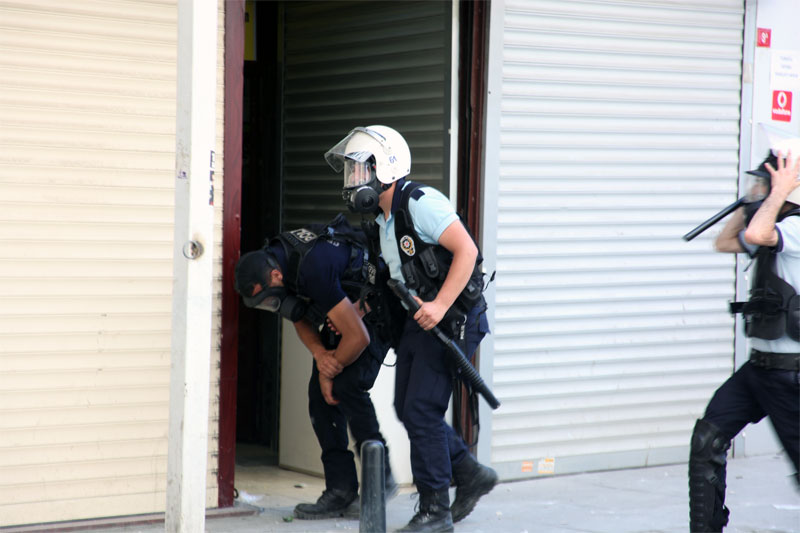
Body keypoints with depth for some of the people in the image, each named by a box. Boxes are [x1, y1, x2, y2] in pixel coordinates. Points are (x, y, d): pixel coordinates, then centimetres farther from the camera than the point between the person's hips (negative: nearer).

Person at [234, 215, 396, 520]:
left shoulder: (313, 270, -38)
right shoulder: (271, 258, -10)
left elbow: (358, 337, -32)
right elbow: (300, 319, 5)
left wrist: (330, 372, -15)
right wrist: (320, 354, -15)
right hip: (342, 312, 9)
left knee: (347, 386, -23)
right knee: (320, 396, -3)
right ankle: (341, 492, -3)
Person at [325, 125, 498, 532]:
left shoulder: (420, 203, -17)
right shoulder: (382, 218, 12)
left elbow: (466, 250, -21)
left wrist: (440, 306, -25)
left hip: (453, 319, -9)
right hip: (420, 320, 9)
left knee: (422, 411, -9)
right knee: (407, 408, 10)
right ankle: (471, 475, 24)